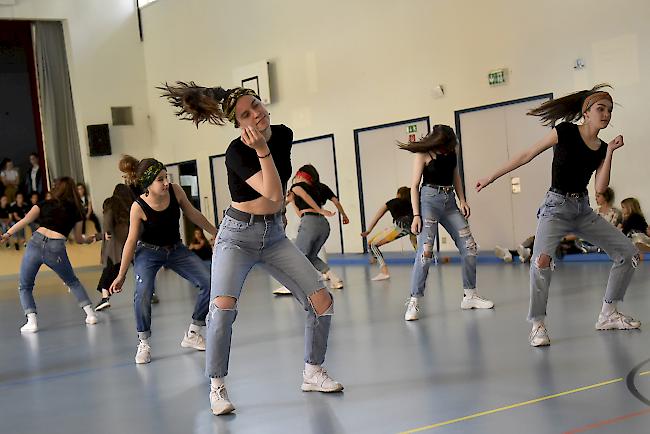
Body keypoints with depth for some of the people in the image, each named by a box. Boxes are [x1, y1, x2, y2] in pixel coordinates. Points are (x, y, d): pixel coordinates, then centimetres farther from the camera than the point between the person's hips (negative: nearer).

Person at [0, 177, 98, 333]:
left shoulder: (45, 204, 15)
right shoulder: (76, 211, 16)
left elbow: (26, 220, 0)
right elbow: (78, 238, 24)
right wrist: (88, 239, 45)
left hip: (36, 242, -1)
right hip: (56, 249, 1)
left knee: (25, 287, 14)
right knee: (73, 282, 25)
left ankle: (31, 321, -2)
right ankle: (90, 314, 18)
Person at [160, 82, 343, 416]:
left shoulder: (284, 135, 1)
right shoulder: (237, 151, -17)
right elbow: (273, 193, -27)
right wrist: (262, 149, -33)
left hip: (274, 235, 6)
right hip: (238, 235, -5)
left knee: (322, 300, -2)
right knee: (223, 307, -25)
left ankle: (312, 373, 17)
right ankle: (217, 387, -8)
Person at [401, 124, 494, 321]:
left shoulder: (451, 150, 6)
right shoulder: (423, 154, -9)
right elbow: (414, 186, -9)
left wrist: (462, 200, 7)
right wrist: (416, 215, -15)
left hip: (450, 202, 6)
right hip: (429, 200, -6)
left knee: (469, 247, 3)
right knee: (425, 251, -15)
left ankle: (469, 295, 15)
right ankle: (414, 302, -13)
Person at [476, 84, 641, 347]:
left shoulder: (602, 148, 6)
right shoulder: (565, 132, -9)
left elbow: (600, 188, -4)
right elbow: (527, 156, -5)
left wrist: (610, 152, -9)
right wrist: (491, 178, -3)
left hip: (583, 211, 7)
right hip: (557, 207, -6)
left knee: (629, 254, 2)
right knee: (542, 259, -33)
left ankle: (608, 315, 14)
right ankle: (537, 325, -20)